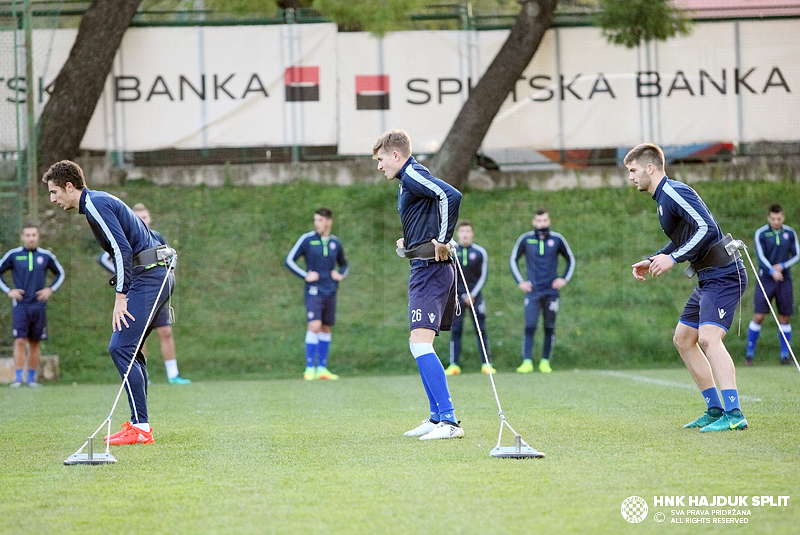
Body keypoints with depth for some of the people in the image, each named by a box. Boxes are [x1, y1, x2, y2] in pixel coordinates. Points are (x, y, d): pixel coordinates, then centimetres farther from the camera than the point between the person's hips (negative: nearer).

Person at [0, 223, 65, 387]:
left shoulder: (46, 256, 5)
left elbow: (60, 273, 18)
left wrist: (50, 289, 4)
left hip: (38, 305, 2)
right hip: (20, 306, -2)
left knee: (34, 343, 5)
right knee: (20, 341, -11)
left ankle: (32, 378, 13)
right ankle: (18, 378, -10)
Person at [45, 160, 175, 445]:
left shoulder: (96, 205, -11)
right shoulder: (99, 202, 20)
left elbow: (123, 250, -20)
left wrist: (120, 299, -19)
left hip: (147, 278, -10)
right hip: (159, 274, 10)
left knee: (121, 348, -13)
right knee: (129, 349, 14)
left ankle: (140, 427, -15)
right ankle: (139, 422, 15)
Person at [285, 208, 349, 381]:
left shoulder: (335, 243, 9)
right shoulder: (307, 239, -3)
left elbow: (344, 264, 25)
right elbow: (289, 260, 0)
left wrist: (341, 275, 4)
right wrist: (305, 275, -10)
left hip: (330, 293, 4)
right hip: (313, 291, -4)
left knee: (326, 329, 8)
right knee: (314, 326, -17)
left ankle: (322, 368, 17)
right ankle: (310, 368, -12)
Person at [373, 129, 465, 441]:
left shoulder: (413, 174, -11)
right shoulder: (408, 180, 20)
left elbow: (451, 196, -27)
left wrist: (442, 241, -21)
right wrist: (409, 244, 16)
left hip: (430, 270, -11)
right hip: (425, 270, 11)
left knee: (420, 343, -17)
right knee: (419, 344, 17)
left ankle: (449, 422, -22)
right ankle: (437, 418, 23)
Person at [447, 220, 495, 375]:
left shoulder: (480, 252, 1)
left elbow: (483, 276, 5)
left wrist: (472, 295, -3)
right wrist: (462, 296, -3)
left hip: (475, 294, 0)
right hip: (457, 296, 0)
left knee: (481, 329, -3)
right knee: (456, 330, -3)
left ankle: (486, 364, -1)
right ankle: (454, 364, -1)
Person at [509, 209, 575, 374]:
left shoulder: (557, 239, 4)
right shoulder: (525, 239, 3)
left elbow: (571, 260, 17)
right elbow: (513, 260, 16)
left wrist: (564, 279, 6)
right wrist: (520, 281, 7)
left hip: (551, 291, 1)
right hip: (533, 291, -1)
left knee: (549, 328, 3)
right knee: (529, 326, -10)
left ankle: (545, 362, 9)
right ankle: (527, 362, -12)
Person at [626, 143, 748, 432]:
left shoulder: (675, 193, -15)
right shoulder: (664, 197, 17)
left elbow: (708, 228, -26)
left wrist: (673, 258, -25)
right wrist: (652, 261, 20)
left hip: (724, 275, -11)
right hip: (709, 278, 11)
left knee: (708, 337, -23)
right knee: (683, 340, 14)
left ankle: (734, 414, -30)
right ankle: (715, 409, 18)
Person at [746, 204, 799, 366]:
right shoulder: (761, 234, -4)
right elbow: (761, 256, -12)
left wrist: (782, 266, -11)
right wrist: (772, 271, -29)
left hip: (784, 280, 2)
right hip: (765, 280, -2)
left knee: (785, 318, 4)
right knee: (758, 317, -7)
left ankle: (785, 355, 13)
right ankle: (750, 353, 3)